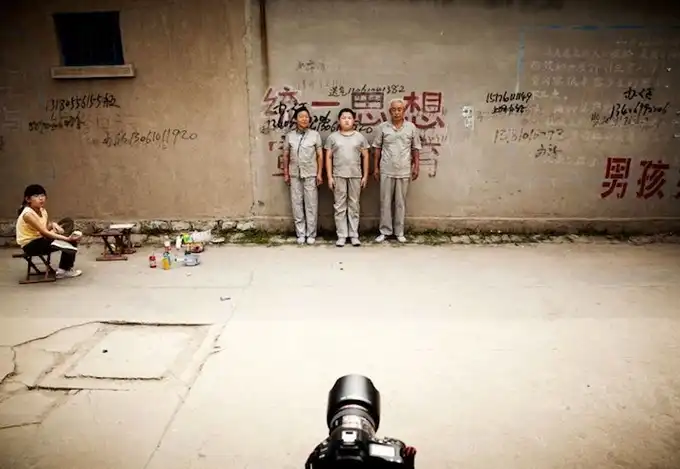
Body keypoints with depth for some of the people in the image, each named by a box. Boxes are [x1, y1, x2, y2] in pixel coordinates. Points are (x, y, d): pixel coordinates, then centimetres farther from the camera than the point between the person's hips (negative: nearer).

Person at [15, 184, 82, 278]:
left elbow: (47, 228, 5)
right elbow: (45, 233, -27)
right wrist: (67, 238, -31)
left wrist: (53, 225, -18)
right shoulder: (28, 214, -24)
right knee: (68, 243, -23)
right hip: (30, 245, -9)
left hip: (40, 239, 9)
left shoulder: (42, 210, 2)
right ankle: (63, 270, 0)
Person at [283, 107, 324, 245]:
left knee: (311, 204, 1)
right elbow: (285, 156, 8)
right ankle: (300, 233, 14)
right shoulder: (289, 136, 4)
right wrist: (285, 173, 5)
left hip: (310, 175, -2)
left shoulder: (315, 135, 0)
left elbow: (320, 155, 1)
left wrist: (319, 173, -4)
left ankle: (311, 234, 10)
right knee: (297, 204, 5)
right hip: (295, 175, 2)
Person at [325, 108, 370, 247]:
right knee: (340, 206, 3)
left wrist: (365, 176, 1)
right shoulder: (332, 137, 4)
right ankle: (341, 235, 9)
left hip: (355, 176, 1)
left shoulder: (360, 137, 6)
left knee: (354, 206, 6)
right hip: (338, 176, 0)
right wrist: (329, 177, -3)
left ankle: (354, 235, 13)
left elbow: (365, 157, 7)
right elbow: (328, 158, 3)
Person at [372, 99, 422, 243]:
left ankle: (399, 232, 18)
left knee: (400, 202, 8)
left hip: (404, 171, 0)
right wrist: (376, 167, 3)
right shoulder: (382, 127, 0)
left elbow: (415, 148, 5)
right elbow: (377, 148, 4)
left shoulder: (411, 127, 1)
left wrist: (417, 166, 1)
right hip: (386, 171, 0)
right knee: (385, 202, 6)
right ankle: (385, 231, 16)